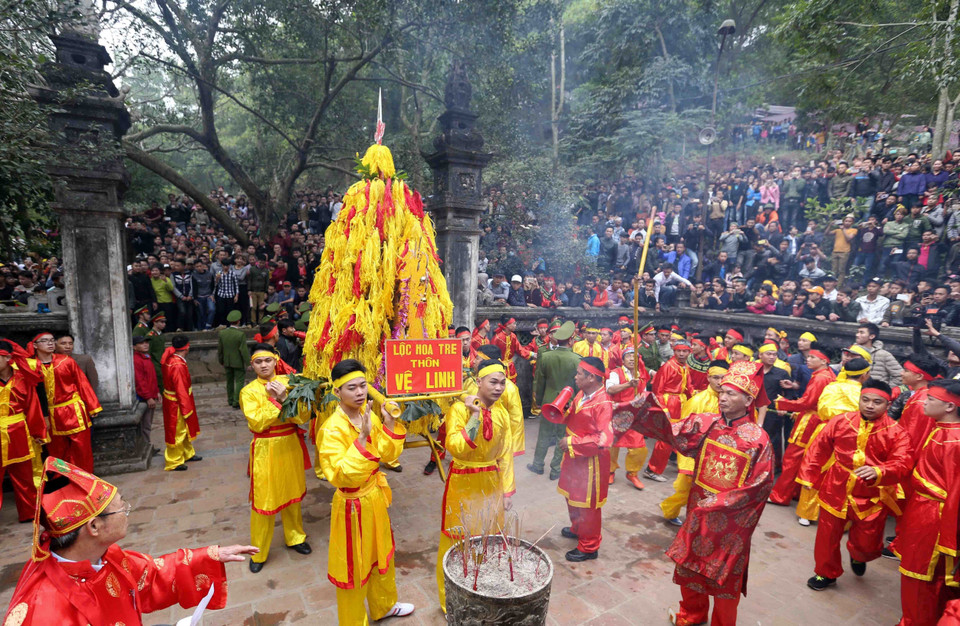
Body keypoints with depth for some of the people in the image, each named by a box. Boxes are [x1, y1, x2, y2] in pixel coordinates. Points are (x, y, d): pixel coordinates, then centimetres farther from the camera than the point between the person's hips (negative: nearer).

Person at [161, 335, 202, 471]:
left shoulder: (170, 358, -2)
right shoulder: (178, 366, -29)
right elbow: (181, 390, -25)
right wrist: (186, 410, -19)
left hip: (173, 400, 10)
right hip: (177, 404, -10)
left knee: (184, 429, 23)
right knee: (177, 432, 6)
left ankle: (188, 454, 39)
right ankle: (174, 462, 20)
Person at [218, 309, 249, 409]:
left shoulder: (221, 333, -5)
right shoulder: (241, 334, -20)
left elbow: (219, 349, 5)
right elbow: (244, 351, -19)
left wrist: (221, 361, 17)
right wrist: (248, 363, -11)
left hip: (227, 362, 5)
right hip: (238, 362, -5)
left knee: (229, 381, 18)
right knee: (239, 381, 4)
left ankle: (230, 400, 29)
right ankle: (236, 402, 1)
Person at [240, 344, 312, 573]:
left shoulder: (288, 382, -1)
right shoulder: (248, 391, -6)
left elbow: (304, 415, -8)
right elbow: (256, 423, -19)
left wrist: (285, 398, -22)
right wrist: (276, 400, -21)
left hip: (290, 446, 3)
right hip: (266, 450, -2)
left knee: (292, 494, 17)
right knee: (263, 500, 5)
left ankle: (295, 537, 38)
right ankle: (258, 552, 24)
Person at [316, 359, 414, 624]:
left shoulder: (370, 415, -4)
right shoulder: (331, 430, -25)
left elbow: (389, 455, 0)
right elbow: (338, 476, -32)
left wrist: (390, 425, -15)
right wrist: (362, 438, -38)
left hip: (375, 497, 7)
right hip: (353, 505, -7)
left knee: (381, 555, 25)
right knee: (353, 567, 11)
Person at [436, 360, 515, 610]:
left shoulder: (502, 413, 0)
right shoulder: (460, 409, -16)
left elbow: (505, 455, 6)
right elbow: (455, 448, -28)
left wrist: (507, 490, 6)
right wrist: (475, 416, -28)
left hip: (491, 483, 5)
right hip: (463, 483, -5)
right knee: (458, 538, 7)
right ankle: (451, 600, 27)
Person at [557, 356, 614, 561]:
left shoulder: (603, 404, -25)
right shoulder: (581, 394, -1)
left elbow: (604, 439, -29)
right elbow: (571, 418, 14)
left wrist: (572, 442, -25)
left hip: (591, 461, -8)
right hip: (575, 456, 8)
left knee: (587, 503, 7)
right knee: (572, 496, 24)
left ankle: (589, 547, 25)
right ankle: (577, 529, 48)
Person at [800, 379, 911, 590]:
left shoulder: (896, 433, -9)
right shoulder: (840, 421, -6)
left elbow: (902, 463, -19)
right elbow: (818, 450, 1)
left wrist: (878, 472, -39)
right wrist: (809, 477, 3)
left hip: (872, 498, -1)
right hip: (835, 491, 1)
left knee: (868, 544, 9)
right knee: (827, 536, 12)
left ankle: (857, 557, 48)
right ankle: (826, 573, 37)